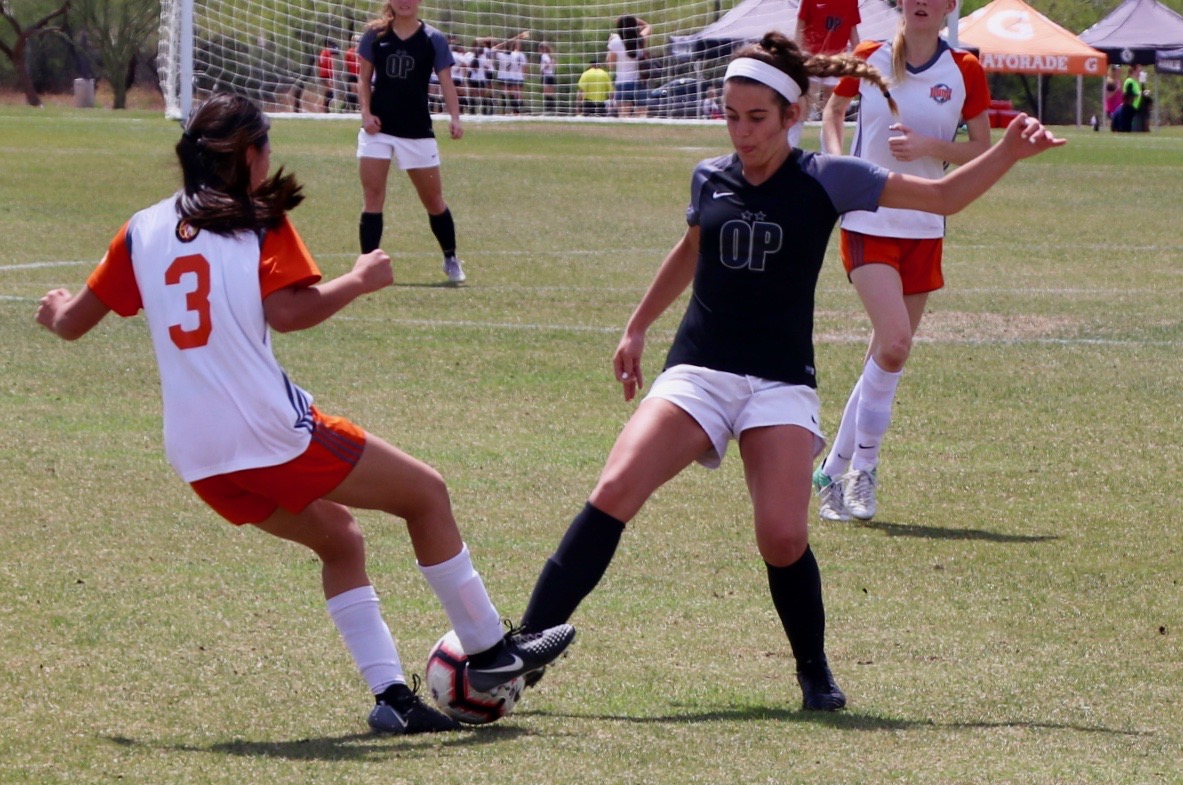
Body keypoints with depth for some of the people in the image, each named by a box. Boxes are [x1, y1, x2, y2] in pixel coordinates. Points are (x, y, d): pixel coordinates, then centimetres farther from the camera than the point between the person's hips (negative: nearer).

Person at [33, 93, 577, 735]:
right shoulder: (259, 221, -2)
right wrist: (359, 280, -3)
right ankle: (488, 651, 15)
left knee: (337, 537, 24)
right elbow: (287, 310, -17)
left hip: (196, 459, 6)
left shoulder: (143, 231, 11)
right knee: (426, 493, 10)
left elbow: (72, 321, 18)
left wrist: (55, 309, 40)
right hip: (272, 434, -6)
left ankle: (390, 694, 13)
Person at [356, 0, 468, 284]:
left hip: (417, 132, -1)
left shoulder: (433, 40, -3)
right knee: (372, 199, -6)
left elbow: (446, 83, -8)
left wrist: (454, 118, -23)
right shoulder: (375, 35, 1)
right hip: (378, 127, 1)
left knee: (433, 200, 8)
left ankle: (451, 260, 27)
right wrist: (366, 112, -9)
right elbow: (364, 79, 6)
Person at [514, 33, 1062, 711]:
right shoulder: (711, 179, 7)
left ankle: (816, 674, 6)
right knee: (616, 491, -20)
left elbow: (942, 197, 1)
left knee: (784, 537, -20)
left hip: (781, 384, -2)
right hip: (697, 373, 2)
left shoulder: (824, 181, -1)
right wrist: (638, 328, 35)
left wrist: (1011, 152, -12)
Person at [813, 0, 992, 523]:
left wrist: (929, 147, -14)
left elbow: (983, 152, 3)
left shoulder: (964, 71, -1)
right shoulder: (868, 59, -2)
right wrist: (836, 157, -3)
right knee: (894, 343, -19)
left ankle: (834, 472, 21)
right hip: (867, 222, -3)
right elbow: (833, 110, 17)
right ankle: (862, 469, -4)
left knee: (888, 353, 7)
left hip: (923, 231, 3)